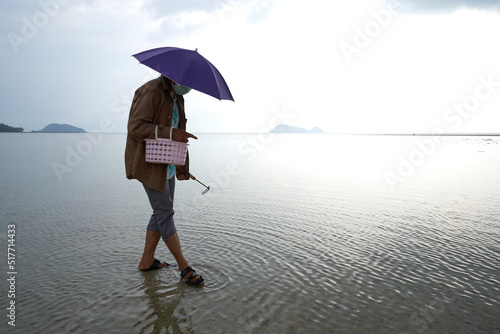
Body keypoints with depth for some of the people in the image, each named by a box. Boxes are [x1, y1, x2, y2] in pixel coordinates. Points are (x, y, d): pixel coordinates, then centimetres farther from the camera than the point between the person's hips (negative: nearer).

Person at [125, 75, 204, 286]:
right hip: (149, 162, -9)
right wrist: (169, 133, -28)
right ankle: (184, 268, 2)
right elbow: (136, 126, -23)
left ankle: (147, 261, 25)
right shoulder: (151, 91, -16)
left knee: (162, 212, 11)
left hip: (167, 163, 10)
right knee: (165, 212, -5)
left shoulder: (177, 97, 13)